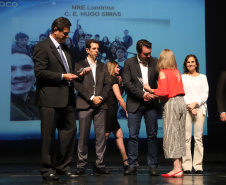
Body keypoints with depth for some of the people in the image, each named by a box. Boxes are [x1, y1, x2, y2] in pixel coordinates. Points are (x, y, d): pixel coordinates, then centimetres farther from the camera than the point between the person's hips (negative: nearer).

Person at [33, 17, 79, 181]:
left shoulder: (65, 48, 21)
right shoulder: (42, 47, -6)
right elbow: (40, 72, -14)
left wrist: (73, 75, 9)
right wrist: (63, 76, -15)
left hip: (66, 99, 8)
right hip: (50, 99, -8)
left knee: (70, 131, 6)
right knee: (48, 135, -1)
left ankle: (63, 167, 17)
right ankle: (47, 170, 9)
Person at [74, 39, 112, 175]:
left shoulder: (103, 66, 18)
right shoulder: (80, 65, 7)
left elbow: (108, 84, 10)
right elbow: (77, 84, -3)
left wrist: (101, 97, -7)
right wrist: (91, 98, -11)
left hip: (100, 104, 3)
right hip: (85, 104, -3)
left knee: (101, 135, 0)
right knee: (83, 136, -3)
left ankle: (99, 164, 4)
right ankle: (81, 165, 4)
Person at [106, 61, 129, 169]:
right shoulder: (113, 79, -9)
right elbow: (119, 98, -14)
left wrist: (119, 83, 13)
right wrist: (127, 111, -8)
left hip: (110, 112, 9)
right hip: (110, 111, -9)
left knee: (119, 135, 11)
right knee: (105, 135, -7)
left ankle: (125, 161, 14)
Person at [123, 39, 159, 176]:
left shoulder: (155, 62, 7)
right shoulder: (129, 63, 2)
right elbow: (127, 83, -7)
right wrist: (142, 94, -15)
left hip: (151, 103, 1)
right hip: (135, 103, -1)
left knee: (152, 135, 2)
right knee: (133, 135, -1)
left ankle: (153, 166, 7)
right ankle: (132, 166, 5)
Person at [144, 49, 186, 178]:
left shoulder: (163, 73, -7)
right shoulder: (177, 72, 14)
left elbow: (163, 91, -16)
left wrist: (150, 90, -2)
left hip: (171, 103, -7)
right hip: (181, 101, 7)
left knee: (171, 135, -5)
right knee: (179, 135, 10)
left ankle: (177, 168, -9)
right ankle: (179, 166, 13)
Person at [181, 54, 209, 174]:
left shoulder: (203, 77, 16)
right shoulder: (182, 77, 13)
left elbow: (205, 94, 7)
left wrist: (195, 103, -8)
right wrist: (189, 106, -9)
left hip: (200, 108, 1)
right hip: (185, 109, -1)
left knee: (198, 137, -4)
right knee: (186, 137, -8)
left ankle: (198, 165, 0)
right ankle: (187, 166, -6)